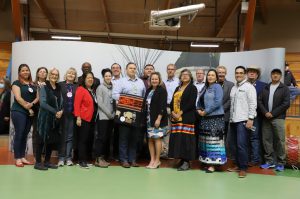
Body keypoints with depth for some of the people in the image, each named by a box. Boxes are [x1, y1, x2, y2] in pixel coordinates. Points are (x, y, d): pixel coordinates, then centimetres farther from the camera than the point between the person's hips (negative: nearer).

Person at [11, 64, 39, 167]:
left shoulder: (33, 85, 16)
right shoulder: (16, 83, 0)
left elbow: (38, 97, 7)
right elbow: (18, 98, -10)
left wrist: (32, 104, -12)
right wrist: (28, 108, -13)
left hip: (30, 113, 5)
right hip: (19, 112, -5)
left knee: (25, 135, 8)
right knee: (19, 134, -5)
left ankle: (22, 157, 15)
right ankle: (17, 158, 2)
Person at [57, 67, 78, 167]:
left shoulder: (77, 87, 7)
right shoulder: (60, 85, 3)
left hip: (72, 114, 2)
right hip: (62, 114, -1)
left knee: (70, 136, 7)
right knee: (62, 136, 5)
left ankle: (68, 158, 14)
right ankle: (61, 158, 12)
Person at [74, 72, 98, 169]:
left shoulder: (93, 91, 15)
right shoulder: (80, 90, -7)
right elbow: (77, 104, -13)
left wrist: (95, 117, 13)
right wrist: (78, 117, -18)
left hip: (92, 119, 7)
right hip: (84, 119, -7)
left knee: (90, 140, 9)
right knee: (83, 140, -3)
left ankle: (86, 159, 19)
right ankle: (82, 161, 4)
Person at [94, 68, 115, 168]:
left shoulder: (113, 87, 10)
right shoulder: (100, 88, -3)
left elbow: (114, 102, 13)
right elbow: (100, 103, -8)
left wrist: (113, 113, 1)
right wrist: (108, 113, -10)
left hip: (111, 117, 5)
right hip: (103, 116, -5)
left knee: (107, 138, 7)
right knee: (101, 137, -5)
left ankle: (102, 157, 16)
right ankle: (98, 159, 2)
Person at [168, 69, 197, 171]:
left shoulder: (192, 88, 1)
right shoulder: (178, 88, 21)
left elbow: (191, 103, -11)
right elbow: (172, 102, 15)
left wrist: (180, 113, -15)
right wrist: (173, 112, -3)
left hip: (187, 118, -6)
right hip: (176, 117, 7)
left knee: (185, 138, -8)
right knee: (177, 138, 4)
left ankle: (186, 162, -3)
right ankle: (182, 159, 13)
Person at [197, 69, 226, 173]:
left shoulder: (217, 87, -5)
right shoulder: (205, 88, 16)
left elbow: (217, 102, -16)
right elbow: (200, 101, 21)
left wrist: (205, 111, -13)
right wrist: (199, 109, 1)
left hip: (215, 118, -8)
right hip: (205, 118, 8)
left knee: (213, 140, -6)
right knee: (205, 140, 10)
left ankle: (213, 163, -1)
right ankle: (207, 160, 18)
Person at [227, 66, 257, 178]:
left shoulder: (249, 87, -3)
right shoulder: (234, 88, 17)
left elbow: (253, 104, -10)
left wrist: (250, 119, -16)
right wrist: (230, 118, 12)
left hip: (243, 120, -7)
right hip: (233, 120, 7)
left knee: (241, 145, -10)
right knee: (236, 145, 10)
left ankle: (243, 168, -2)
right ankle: (238, 165, 19)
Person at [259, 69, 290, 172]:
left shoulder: (284, 88, 3)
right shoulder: (265, 88, 13)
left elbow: (286, 104, -6)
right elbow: (260, 101, 7)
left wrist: (273, 113, -12)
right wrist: (265, 112, -9)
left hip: (278, 118, -3)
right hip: (266, 118, 4)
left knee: (280, 140, -3)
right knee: (266, 140, 5)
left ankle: (281, 163, 7)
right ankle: (269, 161, 15)